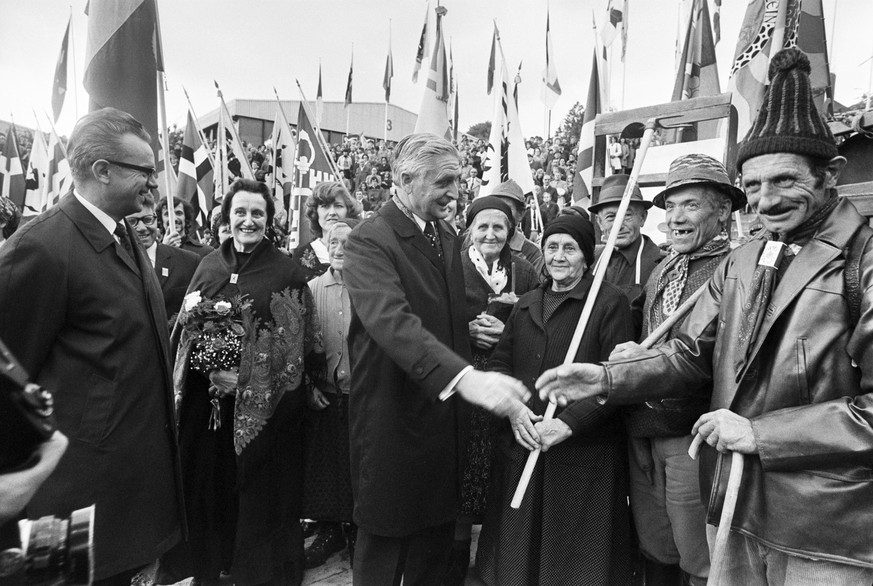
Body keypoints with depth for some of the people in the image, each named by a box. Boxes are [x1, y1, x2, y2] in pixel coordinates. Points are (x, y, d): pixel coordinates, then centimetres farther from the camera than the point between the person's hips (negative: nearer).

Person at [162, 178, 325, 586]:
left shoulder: (287, 272, -6)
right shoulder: (209, 266, 8)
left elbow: (295, 344, -8)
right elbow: (185, 326, 15)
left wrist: (245, 377, -17)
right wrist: (206, 365, -3)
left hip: (264, 405, -4)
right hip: (206, 397, 4)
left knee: (258, 492, 6)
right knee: (208, 487, 13)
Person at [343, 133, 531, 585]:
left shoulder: (446, 237, 10)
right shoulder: (369, 241, -17)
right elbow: (392, 322, -34)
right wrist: (465, 377, -45)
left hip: (445, 414, 7)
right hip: (393, 419, -7)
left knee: (437, 538, 20)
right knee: (384, 547, 12)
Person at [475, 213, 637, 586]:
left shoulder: (610, 303, -5)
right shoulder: (526, 304, 13)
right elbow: (499, 363, 9)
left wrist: (569, 423, -19)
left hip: (584, 453, -4)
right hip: (521, 447, 5)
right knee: (519, 553, 15)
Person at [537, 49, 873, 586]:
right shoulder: (740, 264, 9)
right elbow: (692, 355, 7)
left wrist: (760, 432, -18)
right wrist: (608, 378, -6)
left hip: (828, 529, -5)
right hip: (739, 508, 6)